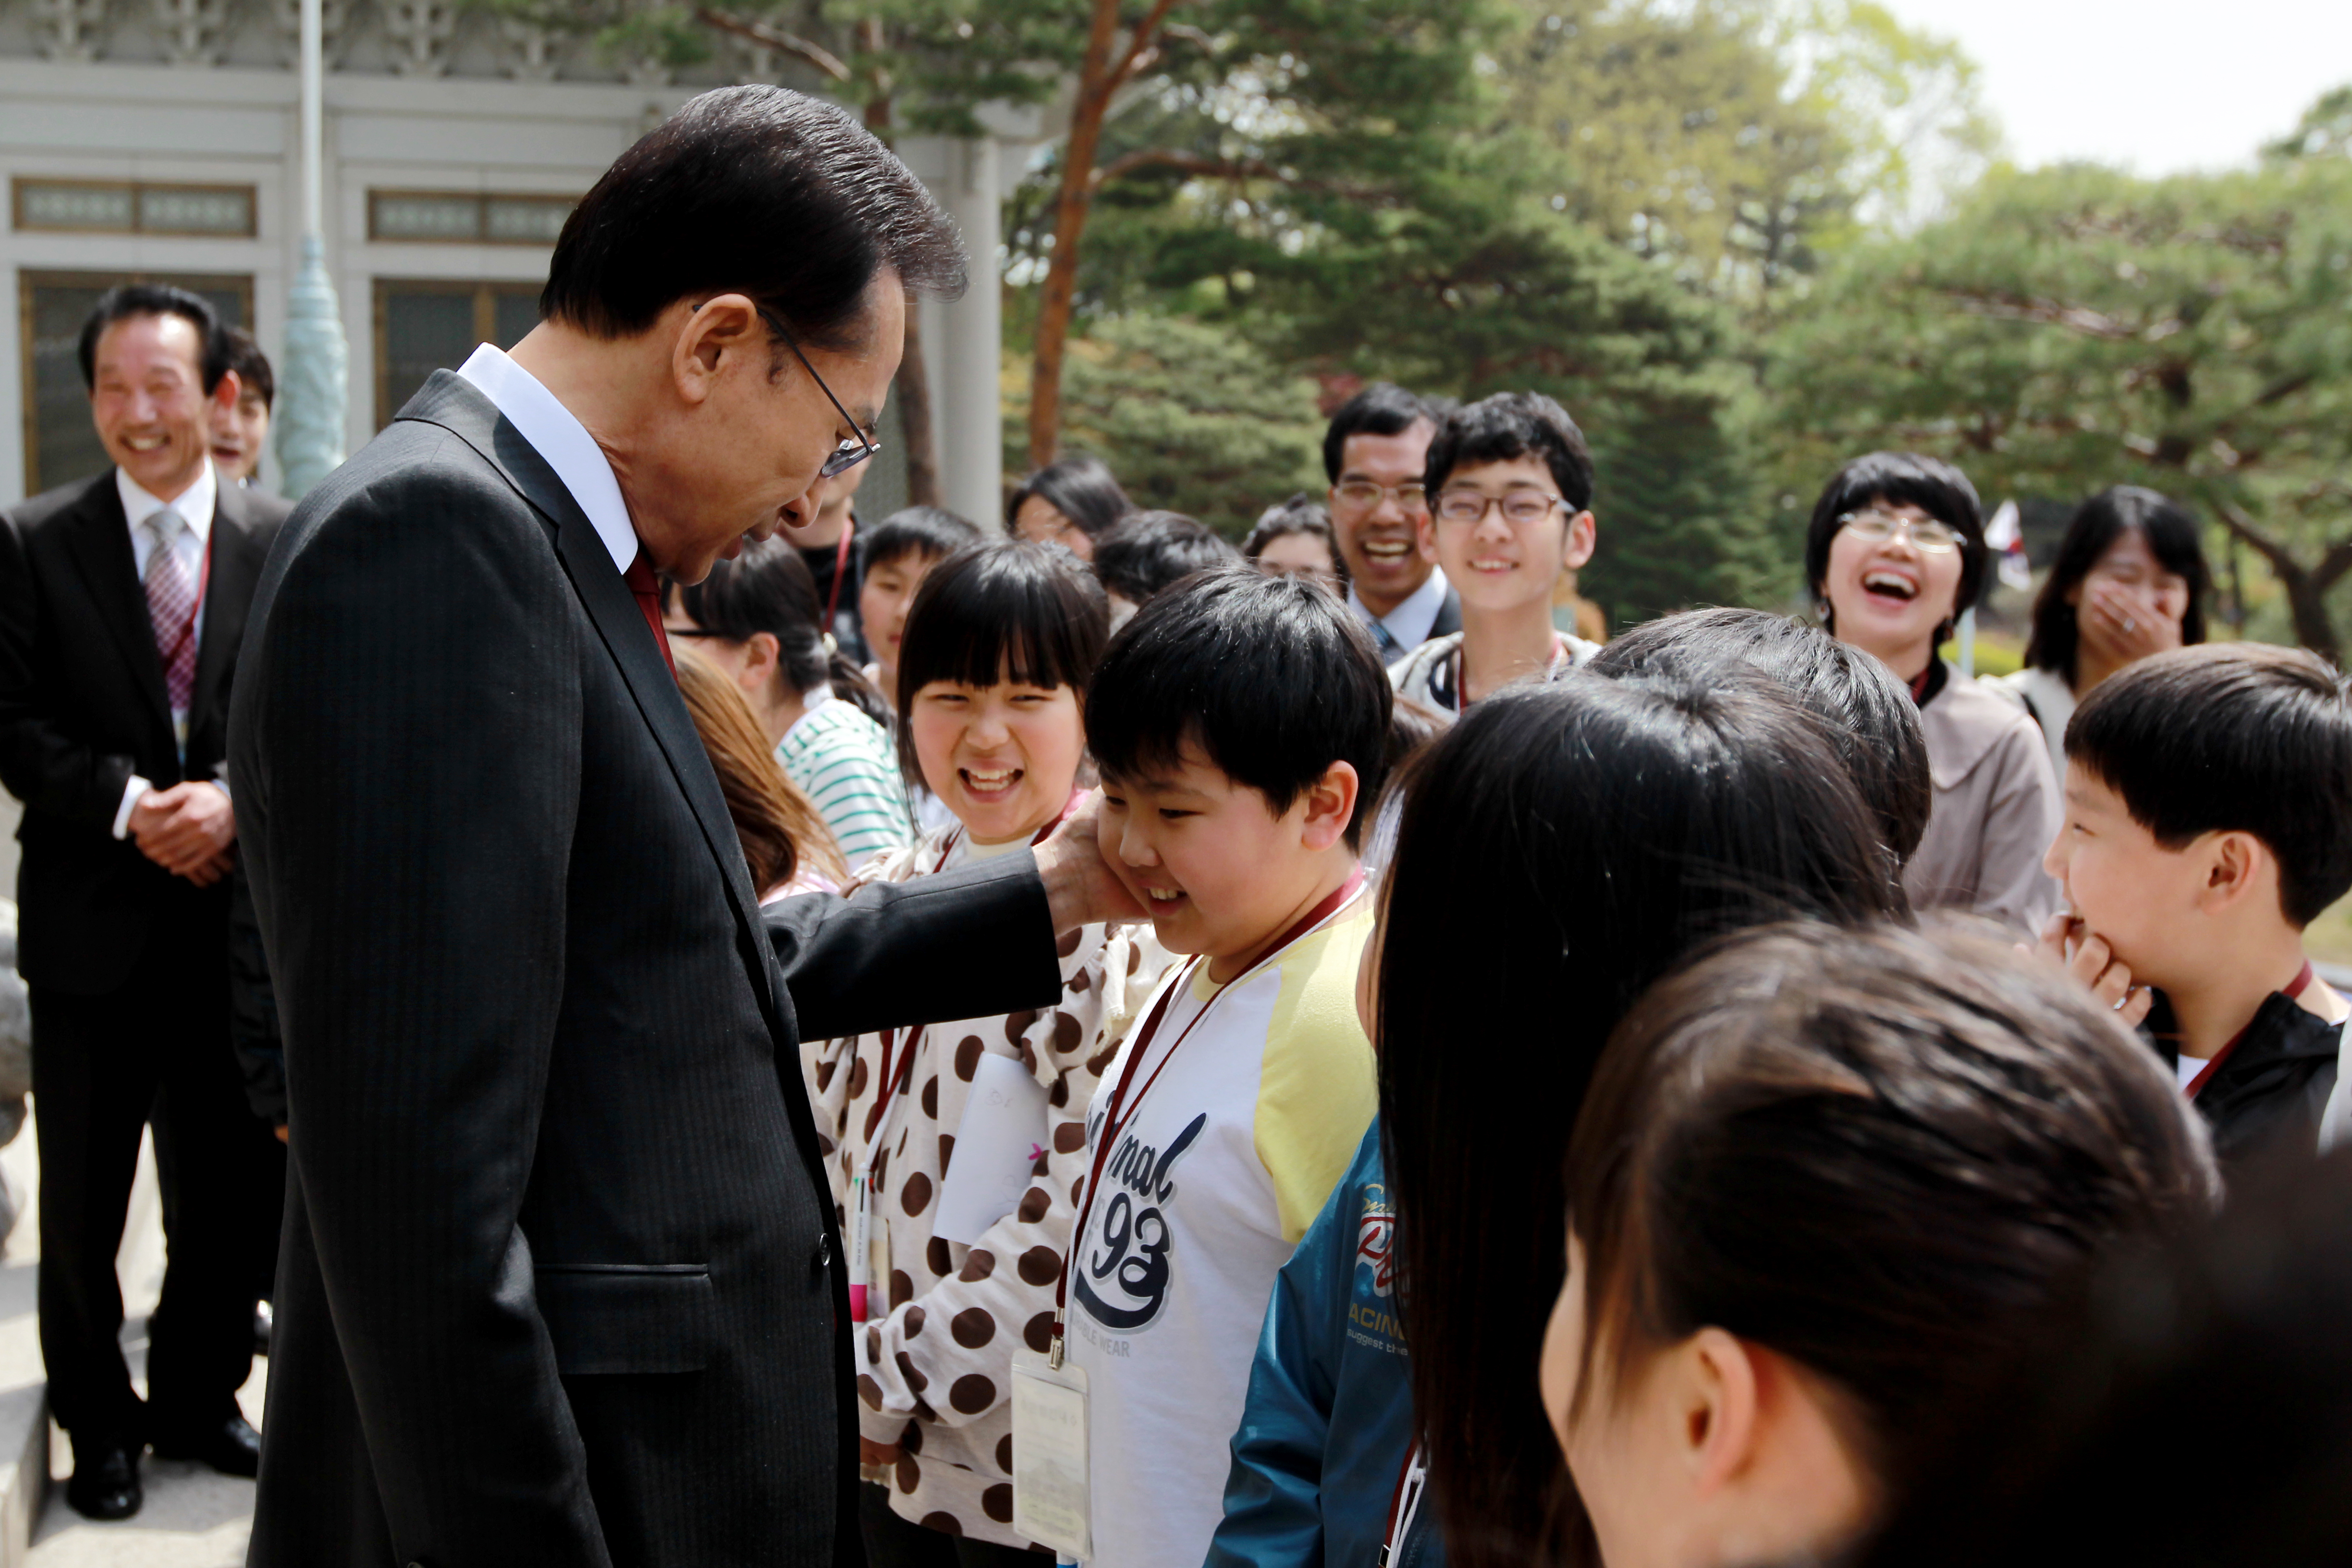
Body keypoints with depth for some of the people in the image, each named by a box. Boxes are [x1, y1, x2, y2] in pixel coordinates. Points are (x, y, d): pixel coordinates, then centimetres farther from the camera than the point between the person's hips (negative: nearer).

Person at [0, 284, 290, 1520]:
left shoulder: (283, 545, 2)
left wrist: (235, 801, -18)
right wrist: (129, 804, -18)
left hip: (235, 914, 1)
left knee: (232, 1190, 11)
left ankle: (197, 1399, 30)